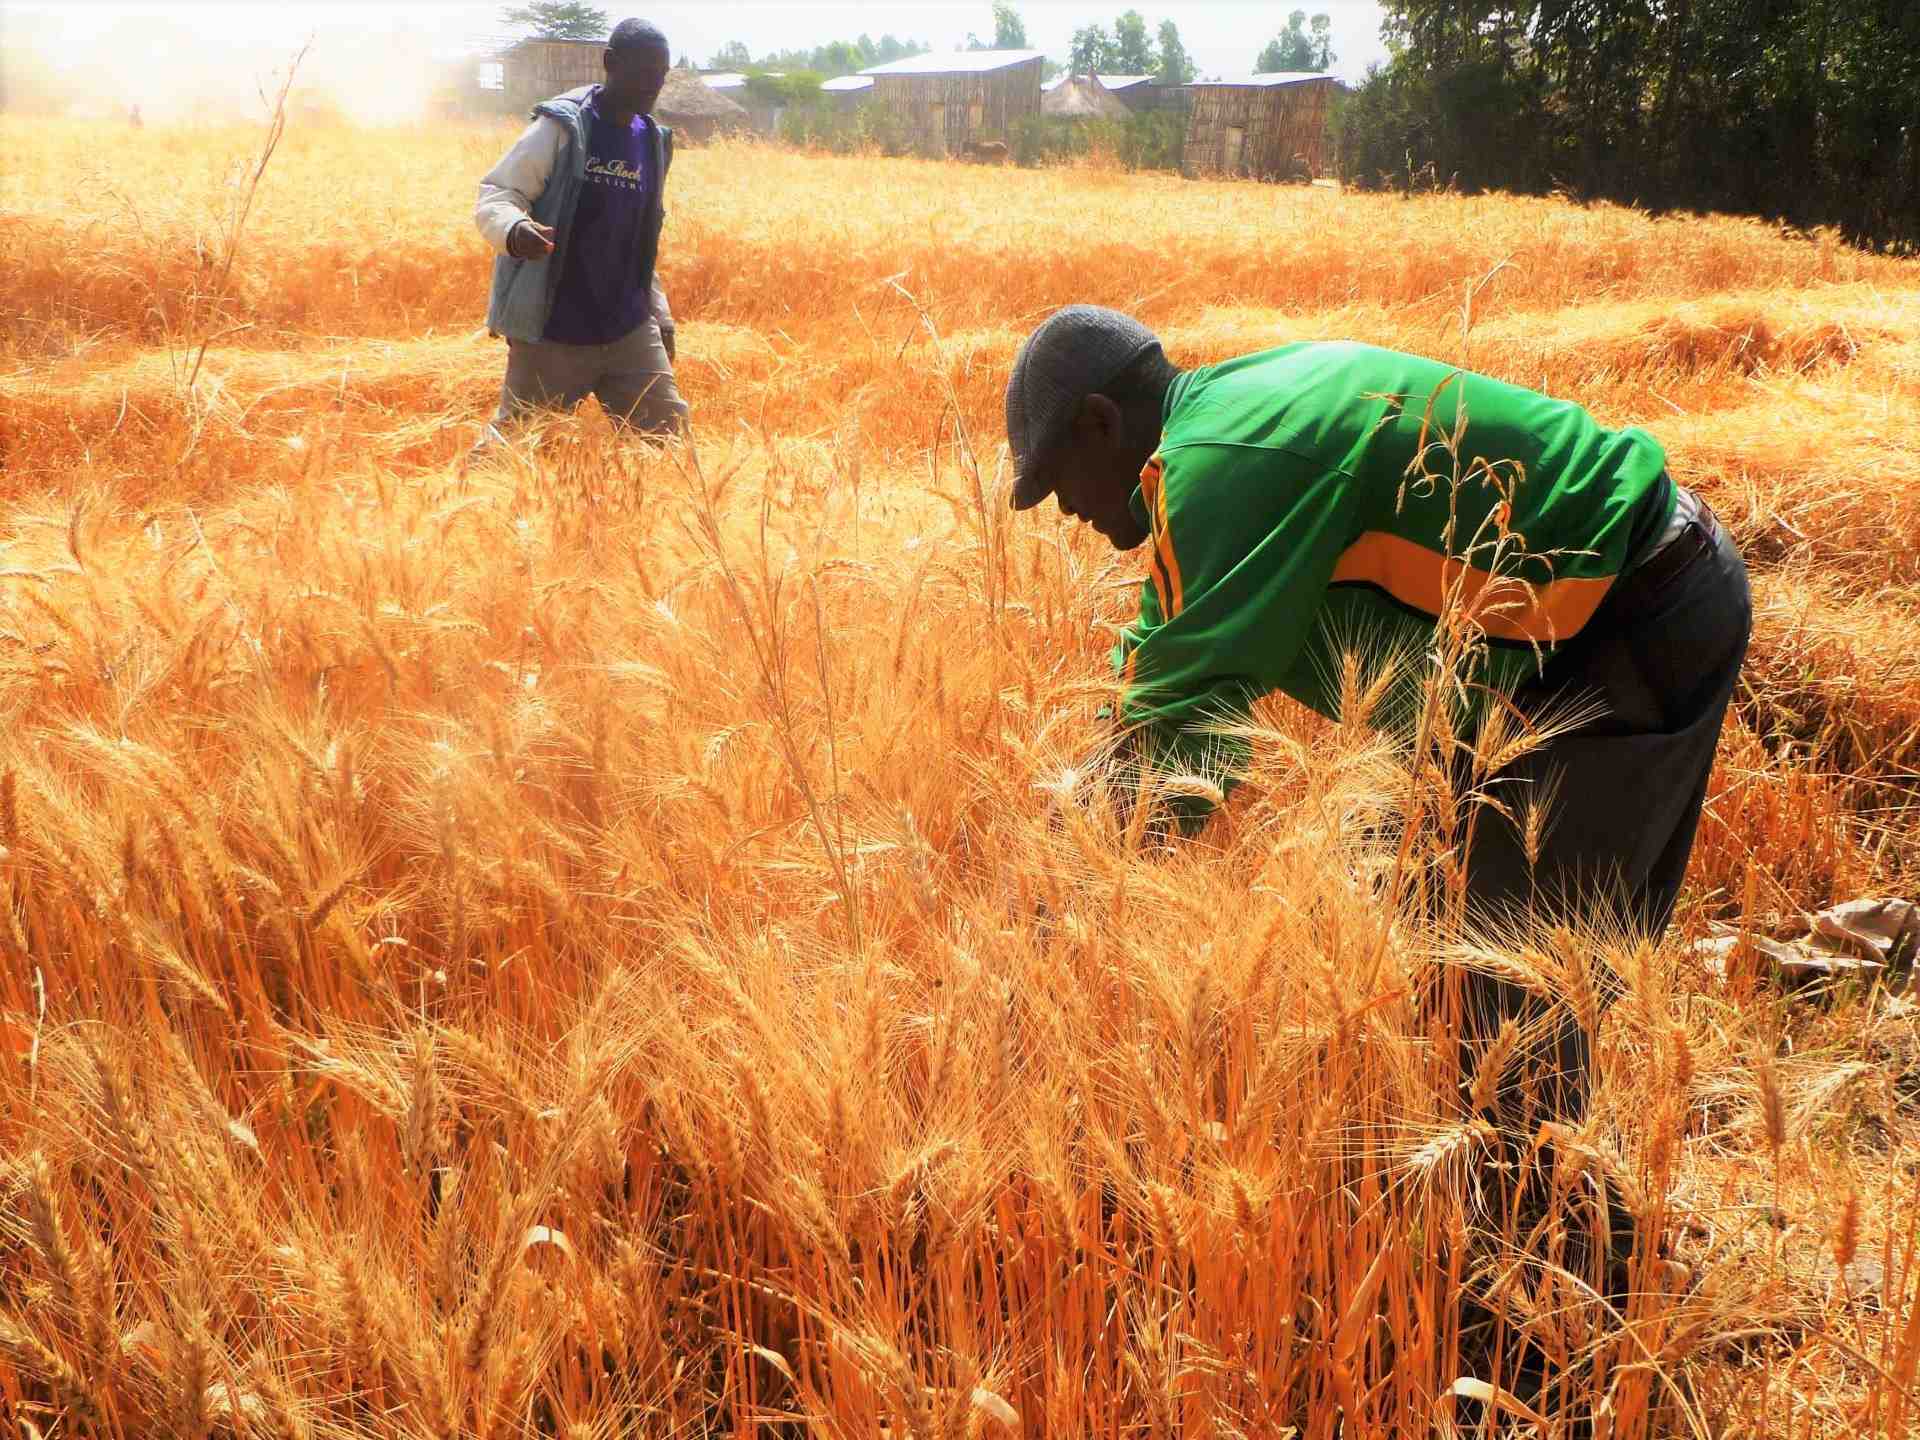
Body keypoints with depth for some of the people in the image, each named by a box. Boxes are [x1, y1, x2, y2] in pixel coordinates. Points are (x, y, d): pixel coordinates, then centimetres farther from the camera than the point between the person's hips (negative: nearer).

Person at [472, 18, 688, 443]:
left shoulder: (654, 142, 11)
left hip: (628, 330, 6)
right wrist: (513, 229, -32)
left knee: (670, 435, 4)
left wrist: (659, 312, 19)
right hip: (552, 332, -5)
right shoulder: (561, 126, -9)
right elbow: (494, 194, -9)